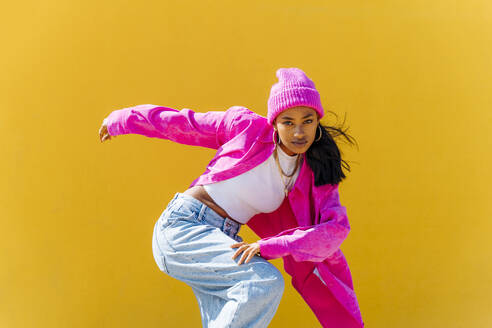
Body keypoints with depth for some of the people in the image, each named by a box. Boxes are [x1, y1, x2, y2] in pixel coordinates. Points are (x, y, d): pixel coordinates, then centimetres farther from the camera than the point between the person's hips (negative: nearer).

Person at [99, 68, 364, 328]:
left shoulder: (314, 176, 3)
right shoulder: (247, 127, -7)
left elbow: (336, 227, -11)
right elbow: (181, 123, 5)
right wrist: (118, 120, 18)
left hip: (220, 241, 5)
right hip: (182, 226, -5)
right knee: (266, 281, -26)